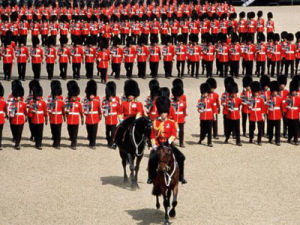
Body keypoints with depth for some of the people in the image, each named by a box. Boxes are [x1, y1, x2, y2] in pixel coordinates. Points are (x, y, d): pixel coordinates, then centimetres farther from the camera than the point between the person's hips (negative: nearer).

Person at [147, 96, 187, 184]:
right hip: (158, 145, -1)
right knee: (152, 158, -27)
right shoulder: (155, 122, 8)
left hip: (168, 145, 1)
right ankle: (151, 177, -9)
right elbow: (152, 136, 4)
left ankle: (181, 177, -4)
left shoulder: (171, 123, 7)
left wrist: (169, 140, -23)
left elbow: (174, 134, -3)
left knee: (181, 157, -18)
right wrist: (154, 146, -9)